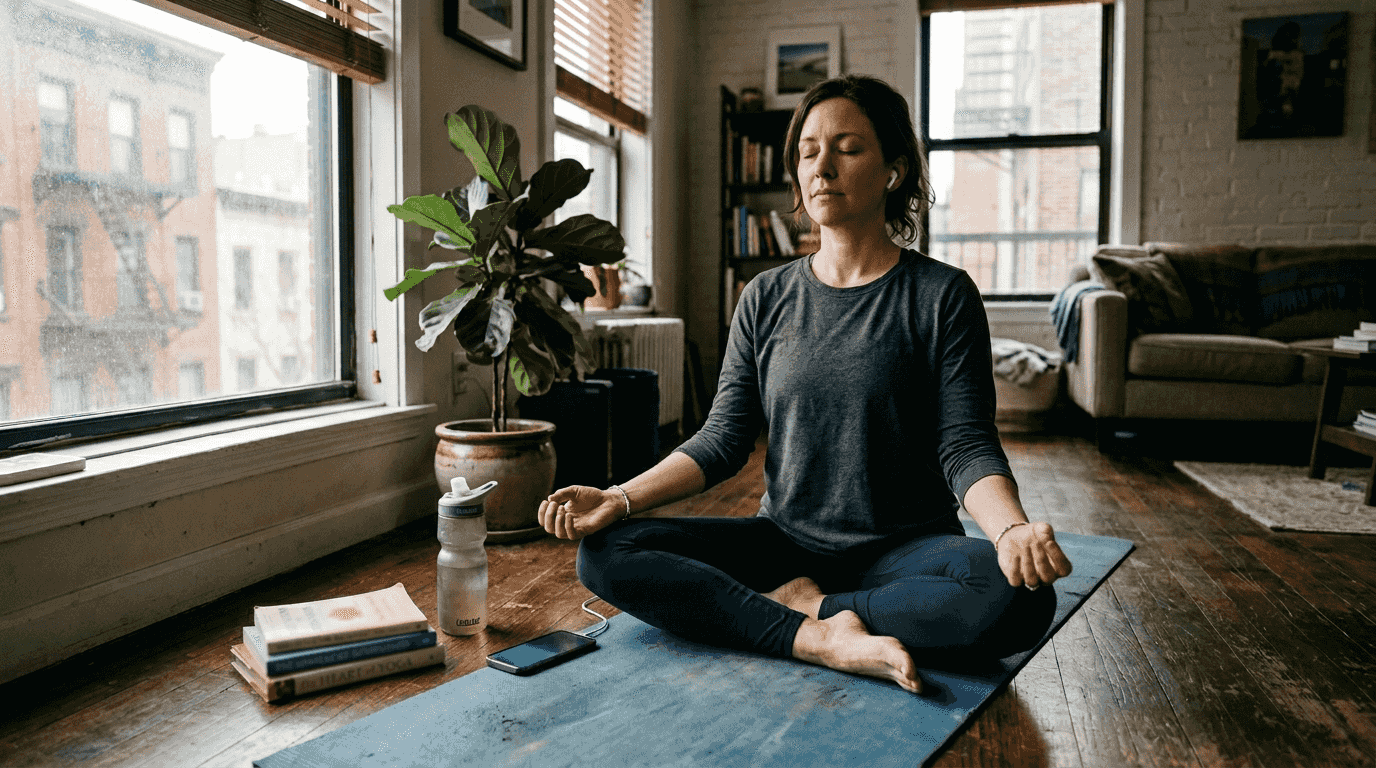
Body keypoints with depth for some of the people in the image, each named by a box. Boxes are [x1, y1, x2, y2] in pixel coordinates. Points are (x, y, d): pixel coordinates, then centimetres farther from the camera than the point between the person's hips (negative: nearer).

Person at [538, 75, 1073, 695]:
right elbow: (722, 441, 2)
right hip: (783, 542, 3)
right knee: (604, 554, -16)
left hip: (904, 548, -2)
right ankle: (822, 641, -22)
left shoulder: (942, 295, -3)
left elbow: (966, 445, -9)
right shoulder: (765, 299, 5)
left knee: (1020, 598, -34)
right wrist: (621, 498, -13)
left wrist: (1012, 529, -31)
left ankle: (808, 607, -14)